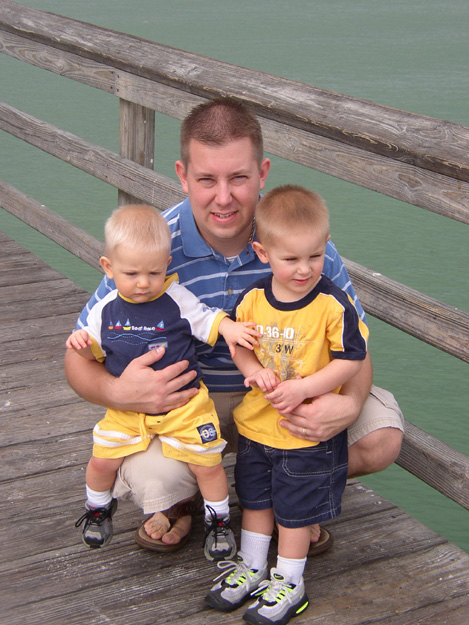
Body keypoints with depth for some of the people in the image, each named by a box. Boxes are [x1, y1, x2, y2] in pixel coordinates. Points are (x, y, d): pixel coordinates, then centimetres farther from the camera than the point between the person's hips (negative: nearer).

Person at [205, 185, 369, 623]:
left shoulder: (334, 305, -20)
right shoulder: (252, 299, -8)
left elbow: (351, 359, -16)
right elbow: (238, 345, 7)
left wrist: (302, 388, -24)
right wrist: (254, 370, -14)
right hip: (256, 424, 5)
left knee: (295, 509, 11)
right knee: (254, 499, 21)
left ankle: (288, 583, 30)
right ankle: (250, 568, 41)